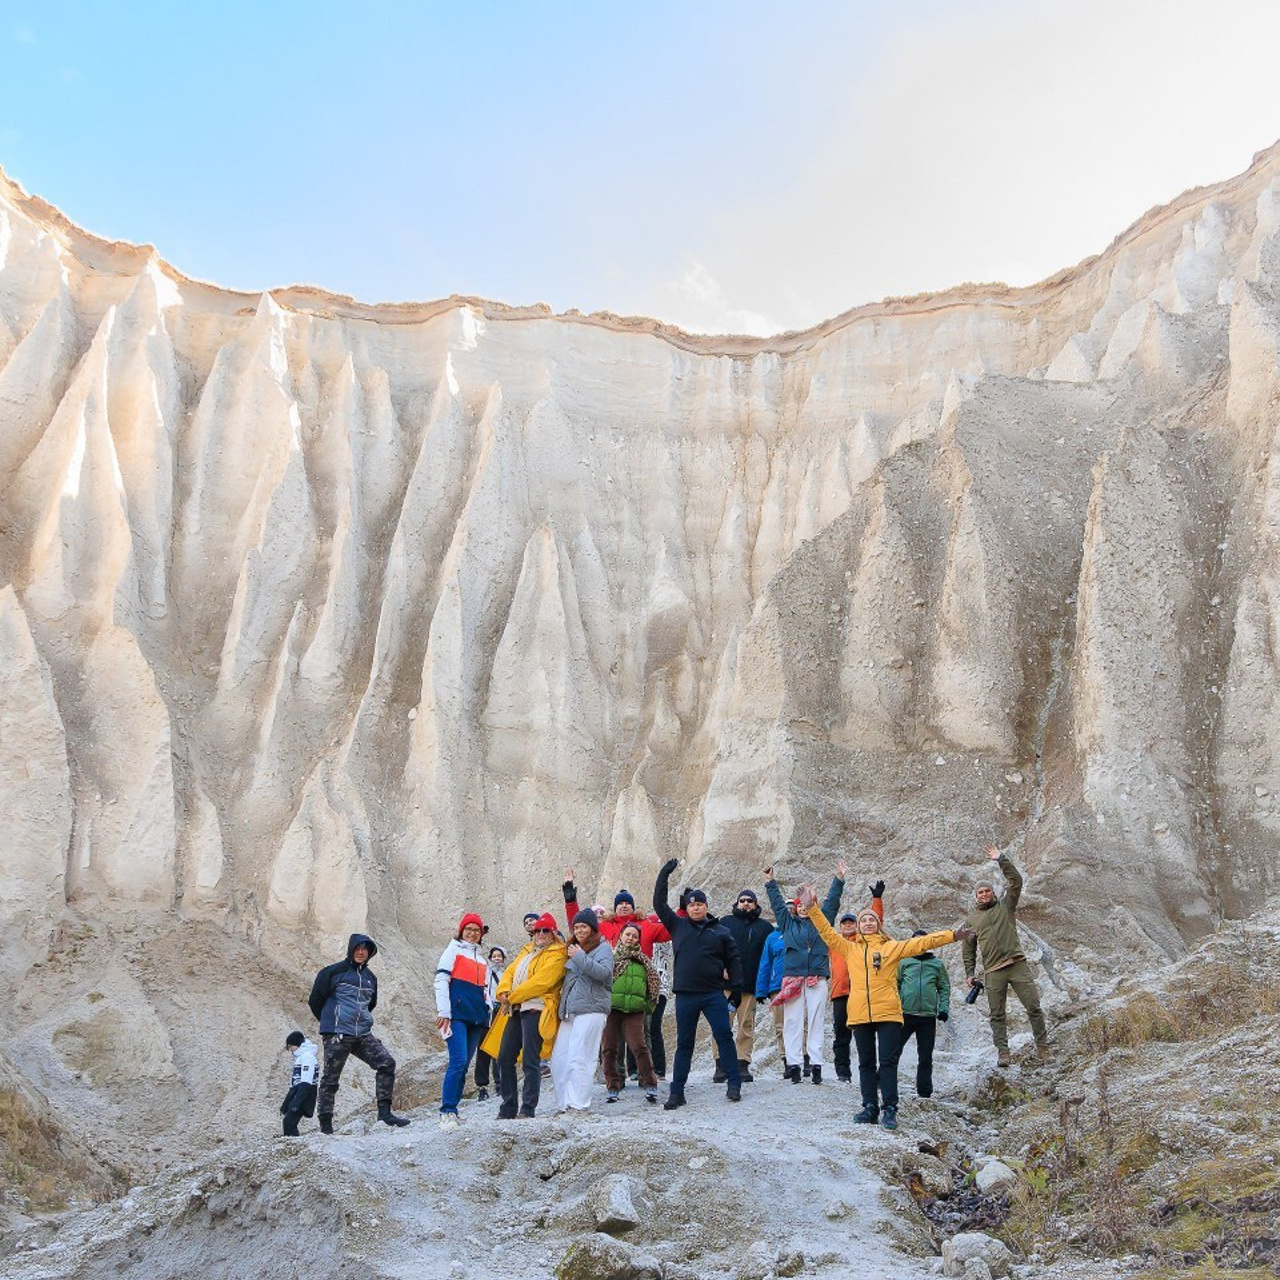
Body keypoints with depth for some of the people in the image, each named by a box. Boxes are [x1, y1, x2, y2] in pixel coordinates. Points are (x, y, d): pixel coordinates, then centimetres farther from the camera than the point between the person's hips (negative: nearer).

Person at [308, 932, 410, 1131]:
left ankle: (384, 1111, -3)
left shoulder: (370, 977, 16)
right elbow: (315, 1001, 4)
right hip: (337, 1035, -5)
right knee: (330, 1079, -2)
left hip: (363, 1035, 5)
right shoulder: (333, 972, -2)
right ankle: (325, 1125, 5)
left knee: (387, 1064, -8)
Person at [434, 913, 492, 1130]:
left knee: (463, 1065, 3)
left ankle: (451, 1111, 6)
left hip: (477, 1018, 6)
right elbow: (441, 980, -3)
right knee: (458, 1061, -18)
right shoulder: (454, 950, 6)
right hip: (457, 1014, -6)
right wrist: (444, 1012, -13)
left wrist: (488, 1013, 15)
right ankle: (447, 1111, -17)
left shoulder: (482, 958, 24)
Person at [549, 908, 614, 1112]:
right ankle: (565, 1104, 5)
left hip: (591, 1010, -8)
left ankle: (579, 1105, -14)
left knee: (579, 1059, -14)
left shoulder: (603, 948, 2)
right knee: (558, 1059, 2)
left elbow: (604, 973, -16)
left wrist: (580, 957, -13)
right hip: (569, 1011, 8)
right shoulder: (573, 949, 24)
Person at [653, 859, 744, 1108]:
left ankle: (734, 1083, 6)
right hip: (685, 995, 1)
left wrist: (736, 987, 2)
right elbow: (659, 903, 8)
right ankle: (676, 1092, 9)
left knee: (724, 1036, -3)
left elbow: (732, 960, 9)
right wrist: (664, 874, 5)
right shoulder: (678, 926, 9)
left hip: (714, 994, -1)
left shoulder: (720, 931, 7)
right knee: (684, 1043, 5)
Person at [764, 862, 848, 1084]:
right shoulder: (787, 922, 16)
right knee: (793, 1022, -3)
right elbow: (778, 902, 22)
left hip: (818, 978, 0)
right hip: (792, 977, 0)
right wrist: (770, 882, 24)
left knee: (817, 1021, -2)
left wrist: (839, 879, 12)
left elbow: (832, 901, 16)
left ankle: (815, 1065, -2)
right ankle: (793, 1064, -4)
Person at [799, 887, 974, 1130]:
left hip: (888, 1012, -2)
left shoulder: (892, 947, 7)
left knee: (888, 1062, -2)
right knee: (866, 1063, 8)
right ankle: (870, 1107, 14)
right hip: (860, 1015, 2)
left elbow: (922, 943, 3)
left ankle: (890, 1109, 2)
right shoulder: (850, 948, 12)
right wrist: (812, 908, -2)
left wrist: (952, 935, -4)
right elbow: (827, 932, 8)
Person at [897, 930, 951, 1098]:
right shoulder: (904, 962, 5)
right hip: (905, 1013, -1)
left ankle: (924, 1092, 11)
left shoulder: (937, 964, 10)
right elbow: (895, 985, 5)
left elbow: (944, 987, 11)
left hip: (928, 1016, 1)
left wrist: (944, 1008, 0)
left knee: (925, 1057, 6)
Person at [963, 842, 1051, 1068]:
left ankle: (1042, 1047, 4)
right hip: (993, 972, 1)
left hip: (1017, 964, -1)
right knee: (997, 1015, 0)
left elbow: (1016, 882, -3)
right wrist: (969, 973, 9)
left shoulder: (1005, 906, 11)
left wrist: (1001, 860, -8)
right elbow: (968, 950, 18)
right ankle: (1002, 1052, 5)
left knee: (1033, 1007, -4)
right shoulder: (972, 919, 15)